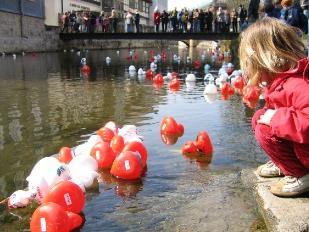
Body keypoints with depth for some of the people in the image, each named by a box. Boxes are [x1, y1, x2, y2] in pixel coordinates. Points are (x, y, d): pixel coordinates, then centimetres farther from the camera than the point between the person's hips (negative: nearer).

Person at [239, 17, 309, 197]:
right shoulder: (283, 78, 3)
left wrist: (275, 118, -33)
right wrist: (266, 114, -3)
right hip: (294, 140, 10)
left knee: (265, 131, -22)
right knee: (259, 119, 7)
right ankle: (283, 165, 13)